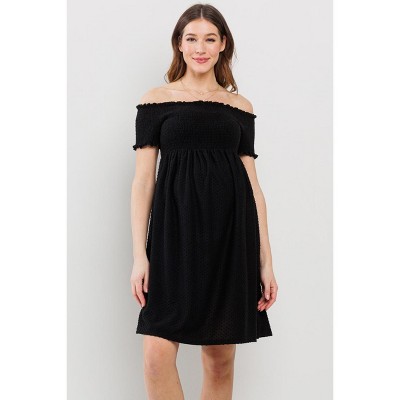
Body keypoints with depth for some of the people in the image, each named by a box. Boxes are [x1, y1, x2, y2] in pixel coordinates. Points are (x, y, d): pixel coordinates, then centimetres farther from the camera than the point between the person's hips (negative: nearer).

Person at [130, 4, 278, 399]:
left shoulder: (240, 106, 12)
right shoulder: (156, 100, 6)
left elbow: (253, 183, 11)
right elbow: (143, 180, 3)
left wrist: (265, 259, 5)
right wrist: (139, 255, -6)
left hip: (231, 233, 2)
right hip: (174, 232, -2)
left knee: (221, 360, 6)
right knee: (157, 353, -13)